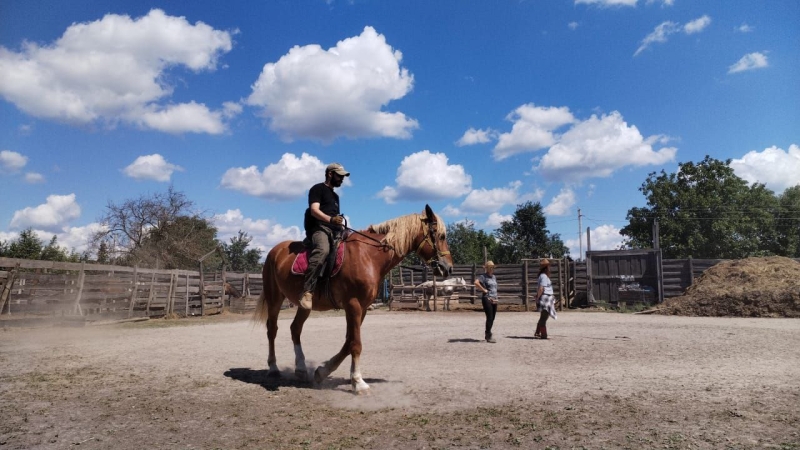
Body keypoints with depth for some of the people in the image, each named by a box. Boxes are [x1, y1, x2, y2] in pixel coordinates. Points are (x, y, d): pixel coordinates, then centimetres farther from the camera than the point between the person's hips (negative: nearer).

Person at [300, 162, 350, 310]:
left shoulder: (335, 195, 30)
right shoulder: (317, 189, 4)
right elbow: (314, 210, -11)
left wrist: (340, 223, 16)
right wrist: (330, 219, -27)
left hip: (335, 229, 9)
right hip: (319, 227, -9)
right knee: (323, 250, -38)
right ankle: (307, 292, -45)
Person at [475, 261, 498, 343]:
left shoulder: (494, 277, 17)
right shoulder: (483, 276, -8)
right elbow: (476, 282, -25)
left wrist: (496, 297, 15)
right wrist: (483, 290, -17)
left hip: (494, 300, 8)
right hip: (487, 299, -8)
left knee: (492, 318, 11)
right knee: (489, 318, -9)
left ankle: (488, 335, 23)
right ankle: (488, 337, -3)